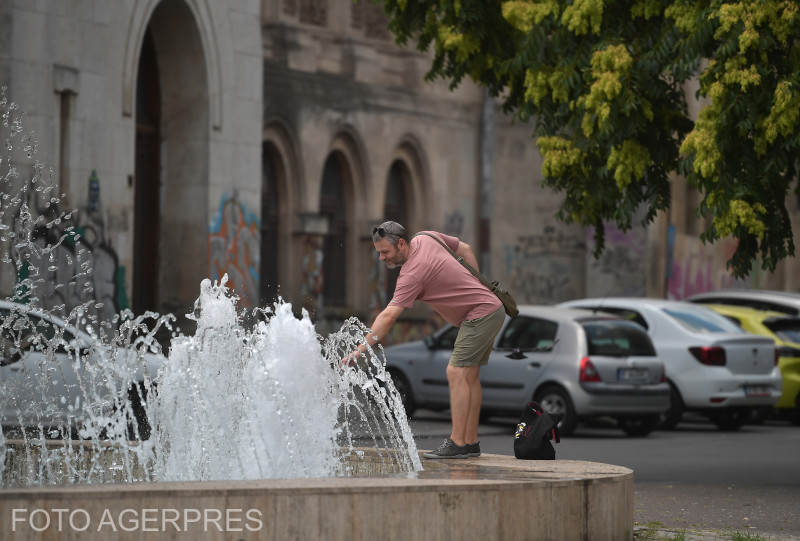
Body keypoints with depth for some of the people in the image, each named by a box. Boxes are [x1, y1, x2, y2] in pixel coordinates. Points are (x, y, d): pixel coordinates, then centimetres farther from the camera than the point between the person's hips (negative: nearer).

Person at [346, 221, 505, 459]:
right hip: (492, 307, 11)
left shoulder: (412, 274, -24)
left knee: (457, 372, -16)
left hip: (481, 314, -11)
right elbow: (465, 249, 17)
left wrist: (361, 350, -30)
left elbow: (388, 316, -29)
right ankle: (471, 442, 12)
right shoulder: (426, 238, 3)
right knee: (469, 375, 11)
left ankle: (457, 443, -19)